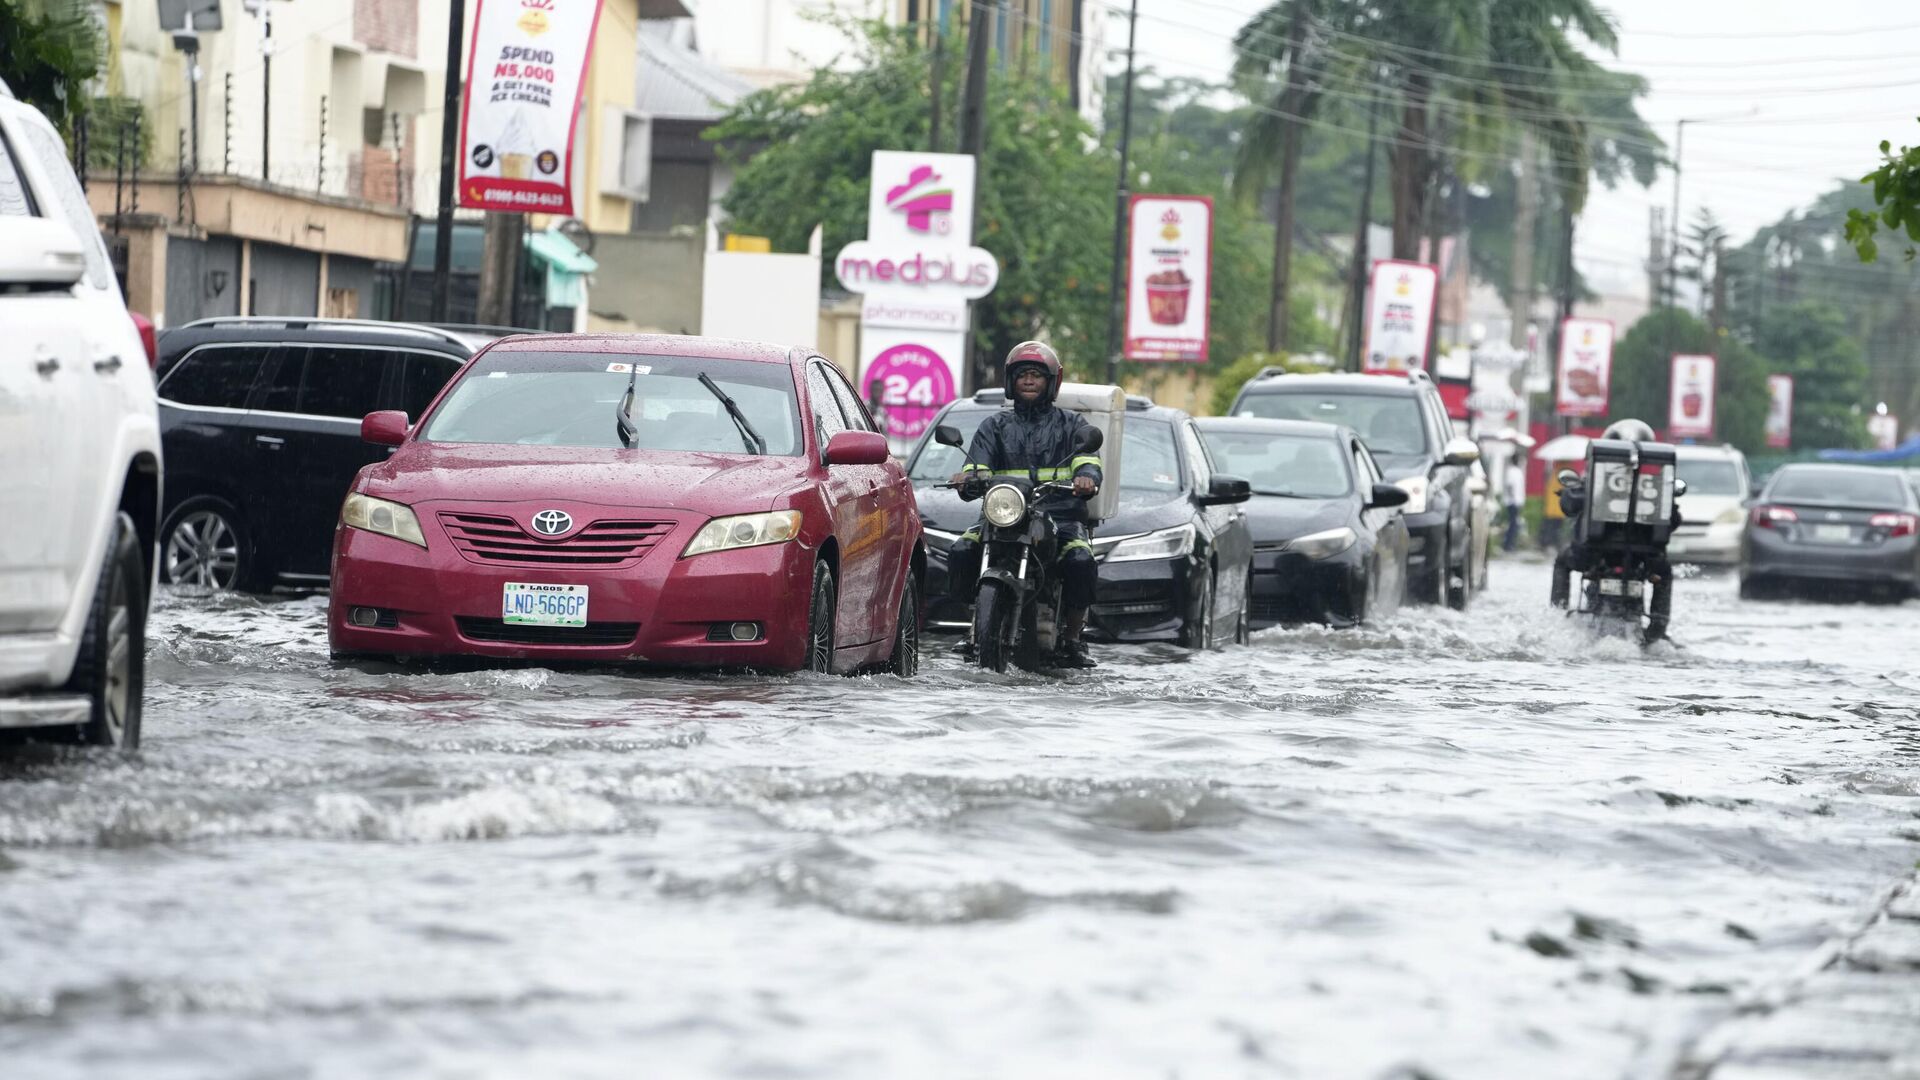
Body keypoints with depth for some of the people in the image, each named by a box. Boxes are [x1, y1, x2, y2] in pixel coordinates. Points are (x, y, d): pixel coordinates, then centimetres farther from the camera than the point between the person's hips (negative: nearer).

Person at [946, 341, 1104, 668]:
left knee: (1080, 560, -33)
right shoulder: (995, 426, 21)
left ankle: (1071, 638, -14)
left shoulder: (1071, 424, 17)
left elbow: (1087, 459, -1)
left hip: (1061, 515, -2)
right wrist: (969, 479, -17)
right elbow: (977, 467, 9)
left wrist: (1086, 478, -27)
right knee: (961, 552, -25)